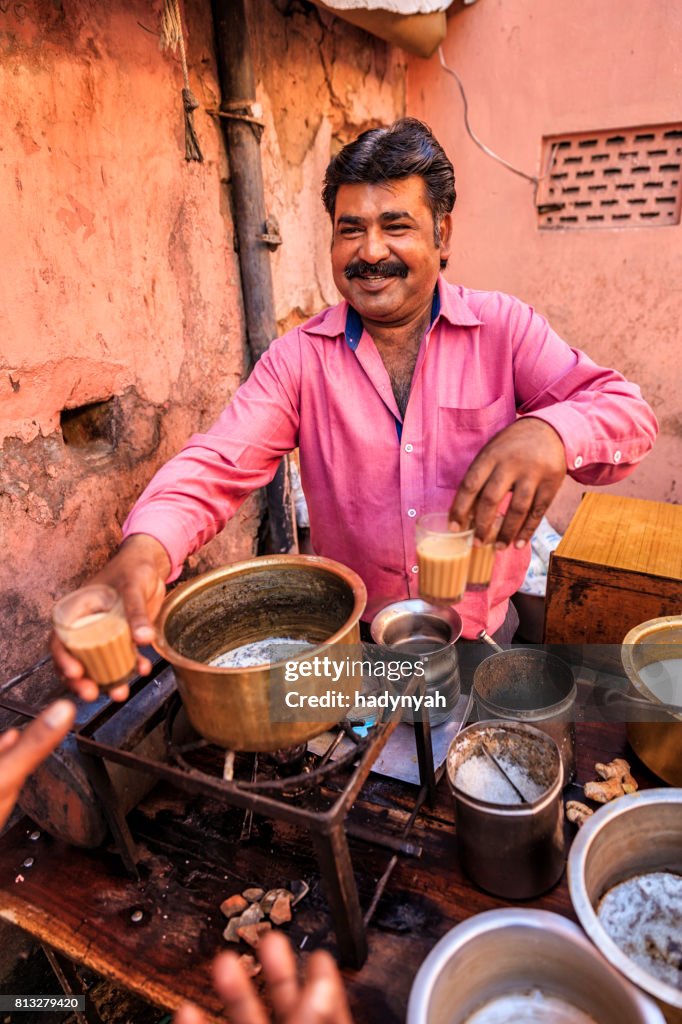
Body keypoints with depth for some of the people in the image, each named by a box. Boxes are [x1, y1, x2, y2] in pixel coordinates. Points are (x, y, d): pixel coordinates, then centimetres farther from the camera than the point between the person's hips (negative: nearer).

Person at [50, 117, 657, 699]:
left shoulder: (504, 327, -8)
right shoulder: (299, 358, -7)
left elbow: (627, 411, -13)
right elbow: (220, 465, -17)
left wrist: (552, 432, -38)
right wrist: (148, 545, -39)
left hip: (482, 634, 0)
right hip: (350, 641, 1)